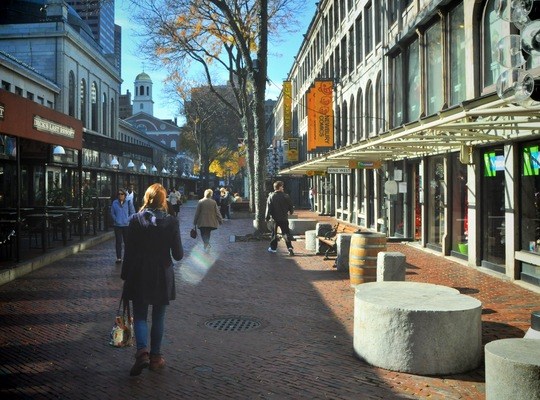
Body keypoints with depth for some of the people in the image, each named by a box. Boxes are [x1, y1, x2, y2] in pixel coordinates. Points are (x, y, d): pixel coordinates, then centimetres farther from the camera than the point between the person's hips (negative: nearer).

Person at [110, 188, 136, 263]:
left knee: (127, 241, 5)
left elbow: (132, 212, 2)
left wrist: (128, 220, -9)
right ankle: (119, 258, 11)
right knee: (118, 242, 4)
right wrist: (115, 219, -3)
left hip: (126, 225, -1)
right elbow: (112, 213, 10)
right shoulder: (114, 203, 2)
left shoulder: (128, 202, -2)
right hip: (117, 225, 1)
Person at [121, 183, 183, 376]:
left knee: (140, 315, 10)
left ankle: (142, 351, -10)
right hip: (162, 277, 0)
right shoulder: (171, 221, -9)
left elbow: (129, 251, -5)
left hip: (139, 275, 0)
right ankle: (155, 357, 21)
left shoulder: (136, 220, -8)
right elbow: (178, 255, -8)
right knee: (158, 318, 14)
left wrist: (125, 275, 6)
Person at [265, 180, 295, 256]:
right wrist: (291, 212, 21)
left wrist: (267, 217, 1)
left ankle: (273, 248, 24)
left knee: (274, 233, 16)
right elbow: (290, 206, 0)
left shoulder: (271, 196, -5)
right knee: (286, 233, 1)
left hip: (275, 218, 1)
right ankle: (290, 248, -14)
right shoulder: (285, 196, -7)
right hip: (284, 218, -1)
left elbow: (268, 208, -5)